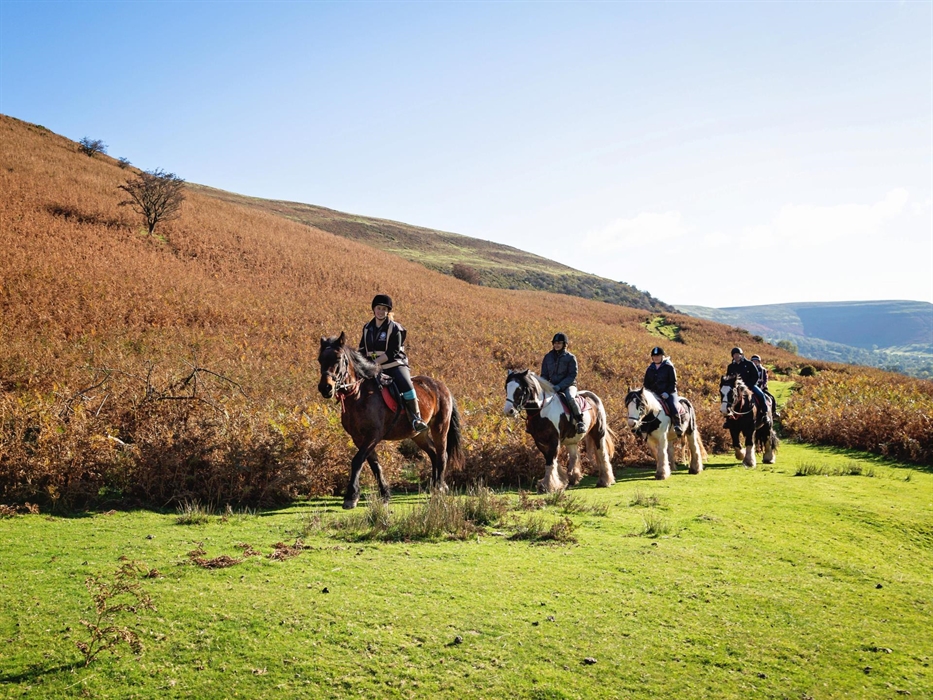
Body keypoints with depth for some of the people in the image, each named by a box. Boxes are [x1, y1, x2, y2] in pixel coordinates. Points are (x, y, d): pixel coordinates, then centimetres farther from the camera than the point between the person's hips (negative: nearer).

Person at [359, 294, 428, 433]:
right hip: (374, 369, 5)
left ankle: (416, 418, -23)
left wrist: (375, 361, -21)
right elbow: (362, 349, 16)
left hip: (394, 365, -5)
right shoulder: (367, 328, 12)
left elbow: (393, 352, -13)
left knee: (406, 386, -29)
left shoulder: (394, 328, -4)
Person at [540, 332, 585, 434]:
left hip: (568, 385, -5)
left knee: (570, 398, -36)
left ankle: (580, 422, -28)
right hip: (552, 386, 5)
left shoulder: (570, 357, -5)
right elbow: (544, 374, 12)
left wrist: (559, 386, -21)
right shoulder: (548, 357, 8)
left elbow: (572, 376, -11)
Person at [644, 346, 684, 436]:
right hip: (654, 394, 4)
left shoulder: (669, 367, 0)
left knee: (674, 407, -30)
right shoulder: (650, 369, 13)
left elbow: (673, 382, -4)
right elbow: (646, 383, 18)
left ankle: (678, 426, -18)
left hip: (669, 393, -4)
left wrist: (667, 393, -16)